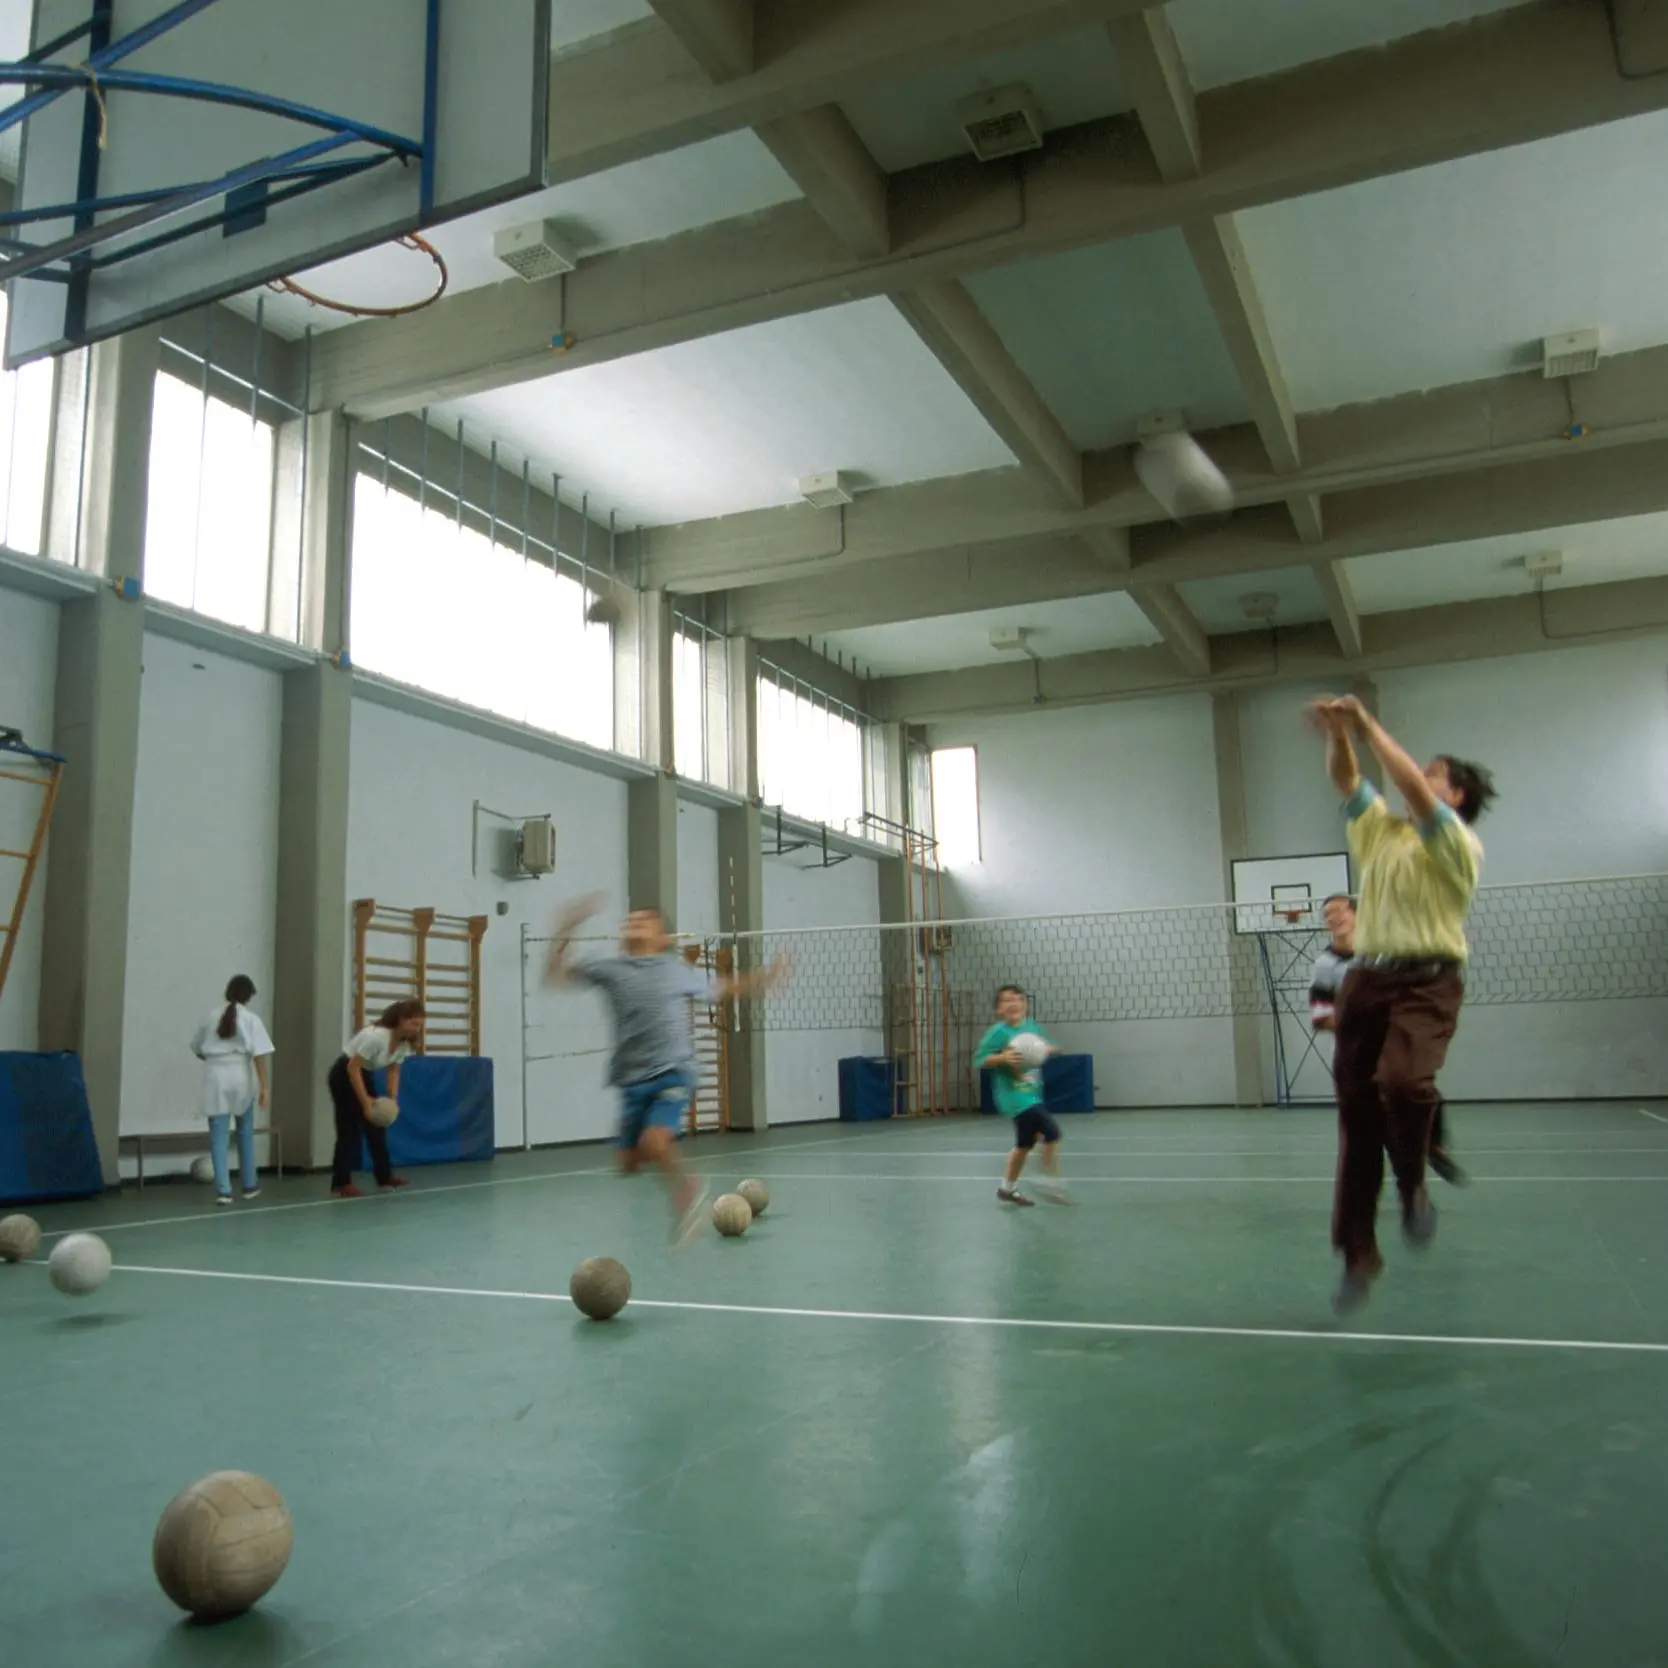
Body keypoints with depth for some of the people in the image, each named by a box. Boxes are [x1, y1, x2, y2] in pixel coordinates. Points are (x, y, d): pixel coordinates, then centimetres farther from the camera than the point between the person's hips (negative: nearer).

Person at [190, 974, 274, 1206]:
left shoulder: (212, 1017, 7)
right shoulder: (250, 1019, -3)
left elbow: (197, 1048, 16)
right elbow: (259, 1055, -10)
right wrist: (264, 1086, -9)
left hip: (215, 1076, 2)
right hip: (241, 1076, -1)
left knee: (219, 1137, 3)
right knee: (245, 1134, 15)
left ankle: (223, 1190, -3)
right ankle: (250, 1185, 25)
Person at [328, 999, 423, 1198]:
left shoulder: (404, 1043, -8)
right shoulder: (376, 1036, -33)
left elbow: (393, 1070, 4)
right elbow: (352, 1067, -29)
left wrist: (392, 1097, -11)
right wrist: (365, 1102, -28)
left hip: (363, 1076, 8)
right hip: (344, 1076, -8)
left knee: (376, 1126, 9)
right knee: (350, 1130, -9)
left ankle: (384, 1176, 17)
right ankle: (341, 1183, -3)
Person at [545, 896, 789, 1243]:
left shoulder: (679, 970, 8)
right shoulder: (610, 968, 8)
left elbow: (721, 989, 23)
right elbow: (555, 972, 13)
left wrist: (762, 980, 19)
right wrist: (566, 929, 3)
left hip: (673, 1074, -3)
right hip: (632, 1081, 3)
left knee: (653, 1143, -22)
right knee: (630, 1161, 7)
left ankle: (684, 1188, 8)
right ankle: (686, 1188, 35)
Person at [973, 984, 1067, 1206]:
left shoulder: (1031, 1026, 4)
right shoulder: (999, 1032, -15)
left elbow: (1048, 1048, 18)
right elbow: (978, 1060, -16)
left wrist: (1048, 1049, -5)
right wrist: (1003, 1057, -30)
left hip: (1032, 1094, 8)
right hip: (1014, 1096, -8)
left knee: (1025, 1143, 18)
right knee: (1051, 1132, -18)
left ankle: (1007, 1189, 34)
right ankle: (1050, 1183, -5)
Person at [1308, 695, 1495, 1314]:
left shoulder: (1459, 844, -1)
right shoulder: (1380, 831, 17)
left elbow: (1412, 790, -14)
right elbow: (1346, 780, 10)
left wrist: (1370, 727, -13)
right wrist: (1338, 735, -9)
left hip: (1427, 982, -5)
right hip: (1366, 981, 5)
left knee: (1402, 1081, -31)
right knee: (1356, 1113, 1)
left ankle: (1414, 1185, 0)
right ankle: (1358, 1254, 9)